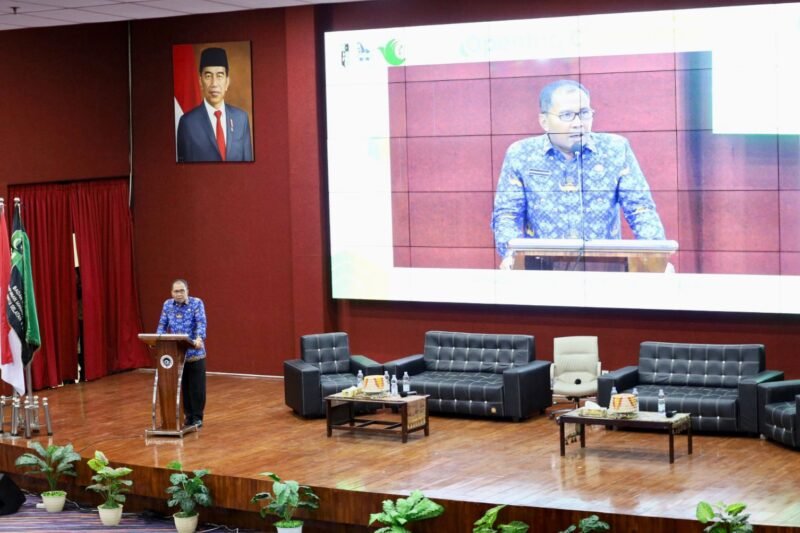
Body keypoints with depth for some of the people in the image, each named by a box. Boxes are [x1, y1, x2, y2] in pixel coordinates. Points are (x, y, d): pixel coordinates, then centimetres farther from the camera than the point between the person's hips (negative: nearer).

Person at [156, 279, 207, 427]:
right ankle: (188, 415, 17)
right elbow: (162, 325, 10)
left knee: (196, 387, -1)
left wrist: (199, 338, -34)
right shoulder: (167, 305, 7)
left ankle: (197, 417, 9)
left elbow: (201, 323, -16)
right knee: (183, 387, 6)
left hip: (195, 352, -3)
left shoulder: (197, 303, -5)